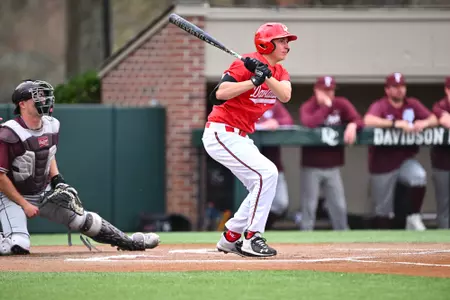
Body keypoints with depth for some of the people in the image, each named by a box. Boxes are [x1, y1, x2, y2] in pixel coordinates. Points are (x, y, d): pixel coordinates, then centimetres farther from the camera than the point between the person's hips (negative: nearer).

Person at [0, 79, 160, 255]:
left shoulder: (51, 126, 0)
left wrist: (57, 179, 1)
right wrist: (24, 205, -18)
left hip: (45, 193, 6)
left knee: (83, 219, 1)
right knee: (18, 246, -27)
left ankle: (130, 242, 16)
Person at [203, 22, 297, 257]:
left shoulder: (279, 71, 9)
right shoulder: (246, 65, -16)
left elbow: (285, 96, -11)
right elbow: (220, 93, -28)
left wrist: (266, 74, -25)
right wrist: (254, 81, -33)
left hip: (240, 137, 10)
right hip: (222, 133, -10)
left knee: (263, 184, 11)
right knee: (267, 173, -19)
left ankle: (230, 238, 22)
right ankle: (252, 239, -16)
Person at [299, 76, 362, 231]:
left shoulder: (341, 104, 5)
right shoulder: (307, 107, -5)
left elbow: (358, 119, -5)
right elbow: (308, 123, -27)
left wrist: (352, 125, -28)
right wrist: (326, 106, -20)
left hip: (332, 166, 3)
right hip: (311, 167, -3)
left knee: (339, 206, 4)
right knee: (309, 206, -2)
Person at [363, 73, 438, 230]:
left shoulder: (412, 104, 2)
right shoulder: (380, 106, -12)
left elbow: (434, 119, 0)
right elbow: (368, 121, -33)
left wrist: (424, 123, -24)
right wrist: (397, 123, -40)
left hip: (405, 159, 3)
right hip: (383, 163, -3)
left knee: (419, 176, -29)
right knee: (383, 207, 4)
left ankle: (413, 217, -11)